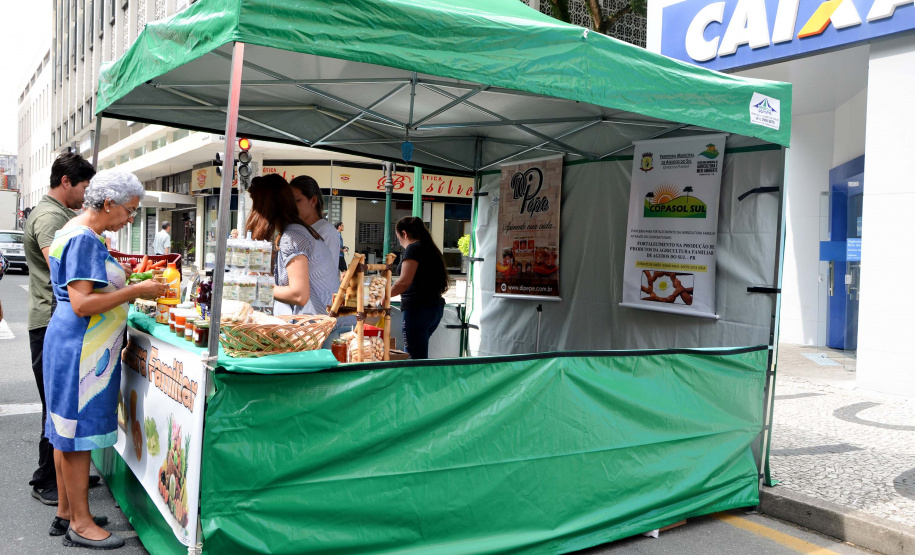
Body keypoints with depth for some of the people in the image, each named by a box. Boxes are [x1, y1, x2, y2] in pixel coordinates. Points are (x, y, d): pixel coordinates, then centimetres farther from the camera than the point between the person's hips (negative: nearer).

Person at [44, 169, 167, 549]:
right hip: (80, 350, -11)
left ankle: (65, 512, 27)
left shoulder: (77, 233, 14)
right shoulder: (83, 239, -18)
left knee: (69, 432, 16)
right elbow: (82, 304, -24)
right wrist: (137, 291, -18)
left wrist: (131, 287, 12)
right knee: (78, 433, -2)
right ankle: (80, 524, 9)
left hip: (75, 346, 11)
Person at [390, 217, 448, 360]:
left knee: (415, 358, -6)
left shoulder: (413, 248, -9)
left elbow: (404, 281, -19)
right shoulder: (431, 248, 17)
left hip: (418, 309, -9)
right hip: (435, 307, 9)